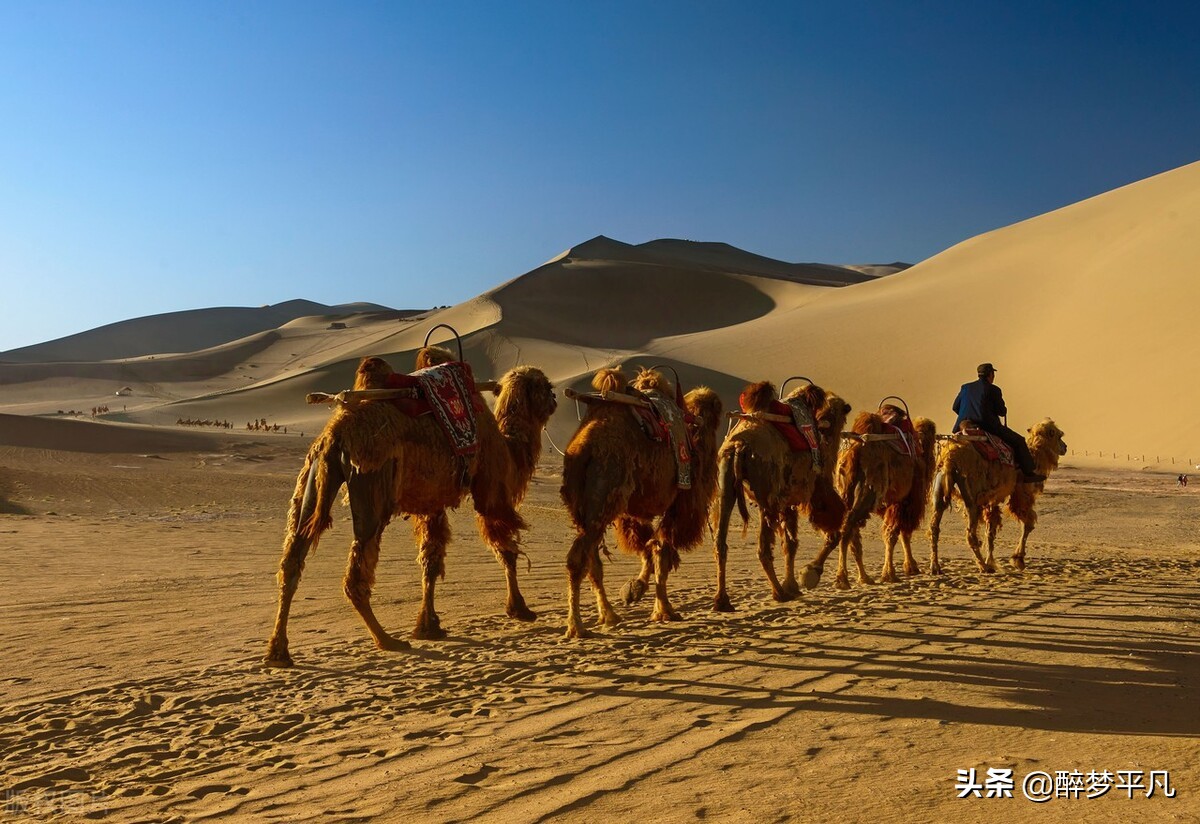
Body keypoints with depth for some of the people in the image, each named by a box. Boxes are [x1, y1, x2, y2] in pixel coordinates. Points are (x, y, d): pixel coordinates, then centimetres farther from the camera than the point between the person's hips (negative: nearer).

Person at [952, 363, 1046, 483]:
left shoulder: (965, 387, 12)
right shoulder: (993, 389, -2)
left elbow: (955, 407, 14)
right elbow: (1002, 411, -1)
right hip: (988, 426, -4)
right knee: (1018, 440, 9)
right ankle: (1029, 472, 9)